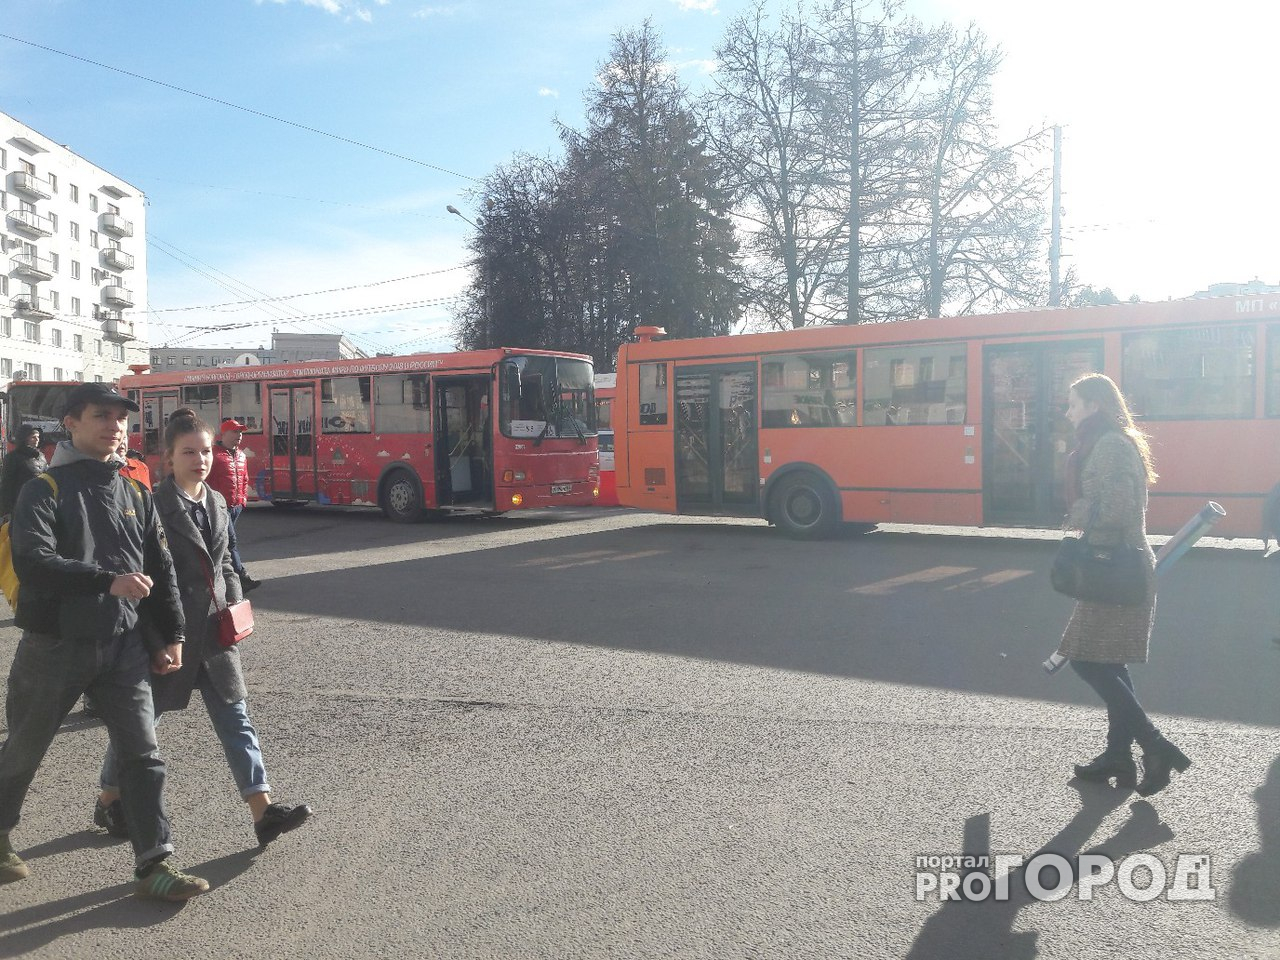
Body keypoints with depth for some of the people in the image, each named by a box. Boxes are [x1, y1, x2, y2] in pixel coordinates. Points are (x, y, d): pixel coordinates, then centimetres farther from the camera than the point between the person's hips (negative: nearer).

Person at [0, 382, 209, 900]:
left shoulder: (135, 494, 8)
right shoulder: (44, 490, -7)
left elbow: (161, 569, 11)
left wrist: (171, 635, 8)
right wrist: (108, 581, -30)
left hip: (122, 644, 3)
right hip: (54, 644, -3)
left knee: (143, 754, -1)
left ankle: (154, 864, 5)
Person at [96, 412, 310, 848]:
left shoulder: (216, 502, 9)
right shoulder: (154, 504, -12)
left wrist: (235, 604, 5)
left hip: (214, 629, 6)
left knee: (235, 718, 2)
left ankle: (263, 811, 2)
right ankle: (109, 799, 35)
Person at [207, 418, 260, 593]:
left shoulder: (241, 455, 15)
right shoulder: (214, 454, -11)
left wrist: (243, 497, 18)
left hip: (237, 506, 8)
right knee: (231, 542, -11)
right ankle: (242, 579, -14)